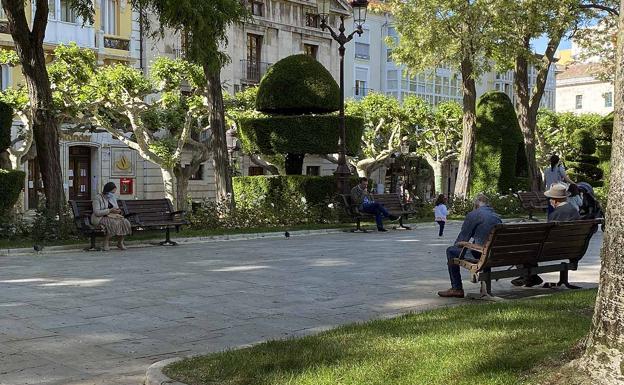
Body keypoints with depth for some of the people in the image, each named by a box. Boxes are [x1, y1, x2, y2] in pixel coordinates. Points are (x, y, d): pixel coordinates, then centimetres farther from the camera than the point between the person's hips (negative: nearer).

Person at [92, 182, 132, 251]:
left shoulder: (113, 198, 14)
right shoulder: (98, 198, -9)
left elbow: (117, 208, 21)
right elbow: (97, 212, -18)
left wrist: (118, 211, -5)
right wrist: (110, 210, -23)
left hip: (112, 217, 7)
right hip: (100, 218, -7)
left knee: (124, 222, -21)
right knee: (113, 223, -36)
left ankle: (120, 243, -8)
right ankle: (106, 244, -25)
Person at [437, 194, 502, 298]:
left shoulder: (473, 215, -6)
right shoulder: (497, 215, 16)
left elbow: (463, 238, -1)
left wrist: (455, 246, 19)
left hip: (481, 254, -8)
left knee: (451, 251, 7)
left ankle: (457, 289, 8)